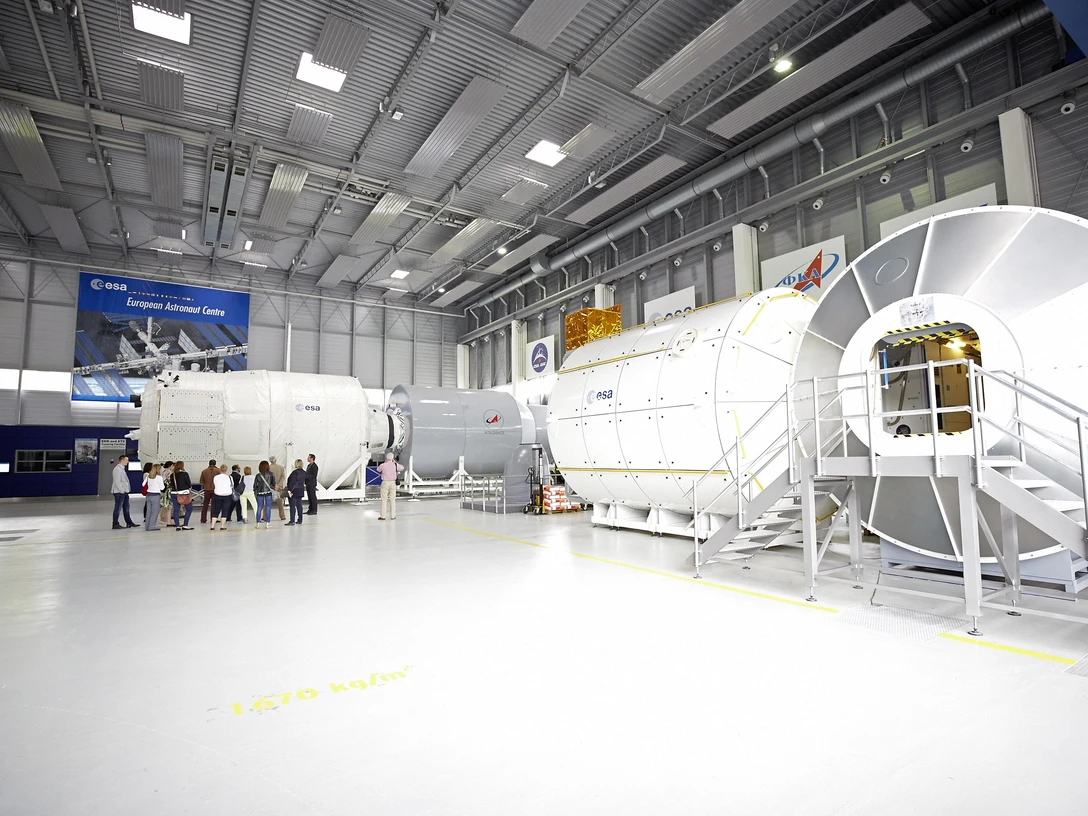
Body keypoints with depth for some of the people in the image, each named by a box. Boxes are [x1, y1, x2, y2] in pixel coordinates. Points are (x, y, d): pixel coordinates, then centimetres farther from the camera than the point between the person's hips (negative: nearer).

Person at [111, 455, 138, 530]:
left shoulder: (122, 469, 15)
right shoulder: (117, 469, -15)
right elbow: (117, 482, -20)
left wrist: (125, 490, 14)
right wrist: (122, 490, -19)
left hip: (124, 492, 10)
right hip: (119, 492, -10)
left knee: (126, 508, 13)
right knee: (118, 508, -3)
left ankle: (129, 523, 19)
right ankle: (115, 524, 4)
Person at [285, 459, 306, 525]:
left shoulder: (295, 472, -16)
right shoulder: (304, 472, 7)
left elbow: (292, 482, -18)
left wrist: (289, 490, -17)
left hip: (294, 491, -8)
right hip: (300, 491, 8)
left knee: (292, 506, -6)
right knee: (299, 505, 11)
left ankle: (292, 520, -7)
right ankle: (300, 520, 14)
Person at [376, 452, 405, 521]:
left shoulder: (382, 465, -8)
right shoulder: (395, 465, -4)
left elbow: (378, 469, 13)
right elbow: (402, 468, 14)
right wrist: (396, 462, 17)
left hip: (385, 483, -2)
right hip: (393, 483, 2)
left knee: (384, 500, 4)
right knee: (392, 500, 9)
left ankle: (383, 516, 6)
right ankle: (393, 516, 12)